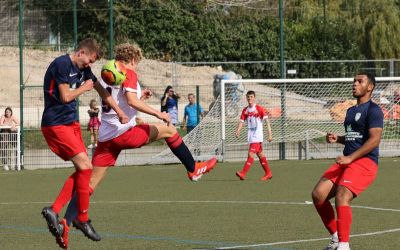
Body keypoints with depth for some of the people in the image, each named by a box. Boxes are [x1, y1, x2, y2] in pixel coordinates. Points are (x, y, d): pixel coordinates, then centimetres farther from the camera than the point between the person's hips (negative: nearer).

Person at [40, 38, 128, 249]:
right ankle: (83, 219, -4)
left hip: (71, 124, 10)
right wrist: (84, 88, -2)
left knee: (82, 170, 2)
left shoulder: (83, 69, 13)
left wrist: (120, 113, 24)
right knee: (85, 166, -15)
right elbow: (65, 96, -18)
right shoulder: (61, 64, -14)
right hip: (56, 124, -10)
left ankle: (54, 210, 2)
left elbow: (101, 91, 23)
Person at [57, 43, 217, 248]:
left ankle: (66, 222, -12)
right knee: (169, 130, 13)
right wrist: (157, 113, -11)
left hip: (105, 136, 7)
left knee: (91, 182, 1)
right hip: (124, 131, -7)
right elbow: (132, 101, -17)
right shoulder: (129, 73, -3)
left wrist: (139, 96, 30)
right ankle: (193, 169, 22)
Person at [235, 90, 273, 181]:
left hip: (257, 135, -7)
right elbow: (241, 122, 6)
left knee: (251, 154, -15)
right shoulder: (245, 110, 8)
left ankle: (243, 173, -21)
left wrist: (270, 134, -16)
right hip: (250, 135, 7)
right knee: (260, 154, 14)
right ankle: (268, 173, 23)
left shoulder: (259, 109, -9)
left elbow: (267, 121, -10)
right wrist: (237, 132, -12)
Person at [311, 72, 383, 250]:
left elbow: (374, 140, -17)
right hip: (347, 161, 9)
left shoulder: (373, 110, -6)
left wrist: (350, 157, -24)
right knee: (318, 194, -4)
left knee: (341, 197, -27)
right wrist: (337, 139, 11)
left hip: (365, 162, -9)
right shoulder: (351, 111, 22)